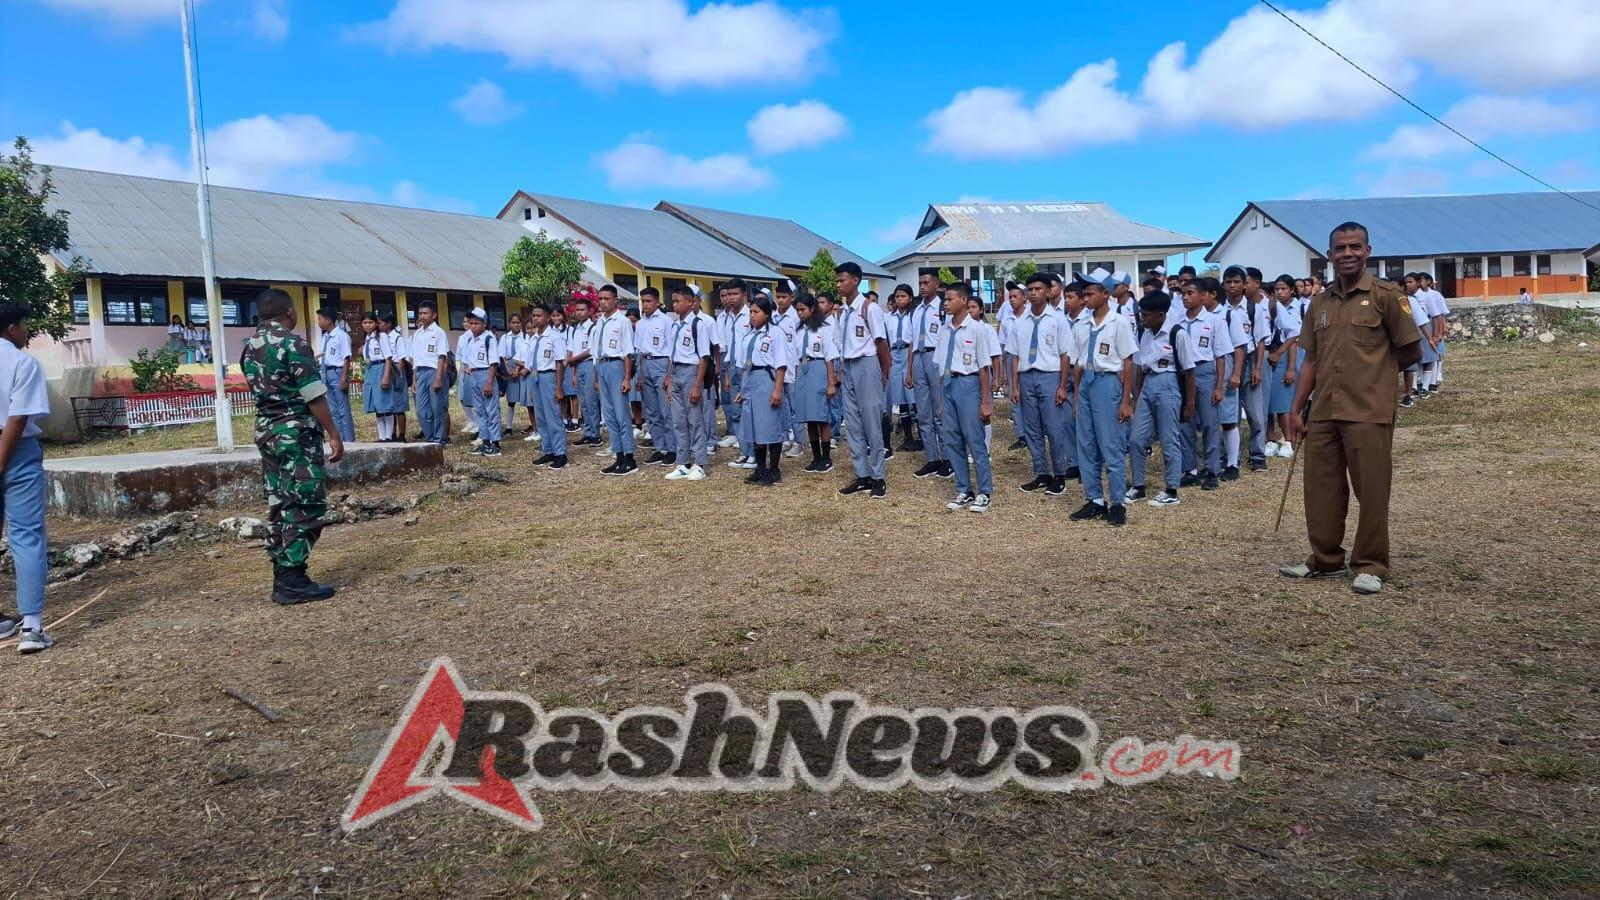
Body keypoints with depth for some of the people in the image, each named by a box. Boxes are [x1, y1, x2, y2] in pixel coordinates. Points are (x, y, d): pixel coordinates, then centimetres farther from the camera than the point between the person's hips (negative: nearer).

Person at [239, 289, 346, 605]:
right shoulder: (293, 343, -12)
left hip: (266, 431, 8)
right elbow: (313, 395, -15)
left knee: (279, 505, 11)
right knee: (306, 504, -5)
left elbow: (258, 388, 16)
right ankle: (293, 581, -7)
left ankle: (282, 578, 14)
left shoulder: (250, 347, 12)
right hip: (297, 431, -8)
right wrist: (333, 434, -11)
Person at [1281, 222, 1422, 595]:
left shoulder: (1384, 295, -4)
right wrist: (1295, 410, 10)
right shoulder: (1319, 303, 11)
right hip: (1322, 413, 5)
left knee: (1372, 491, 2)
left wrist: (1372, 372, 9)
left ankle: (1370, 566, 14)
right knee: (1321, 488, 10)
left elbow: (1412, 352, 1)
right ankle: (1326, 559, 24)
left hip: (1368, 413, -5)